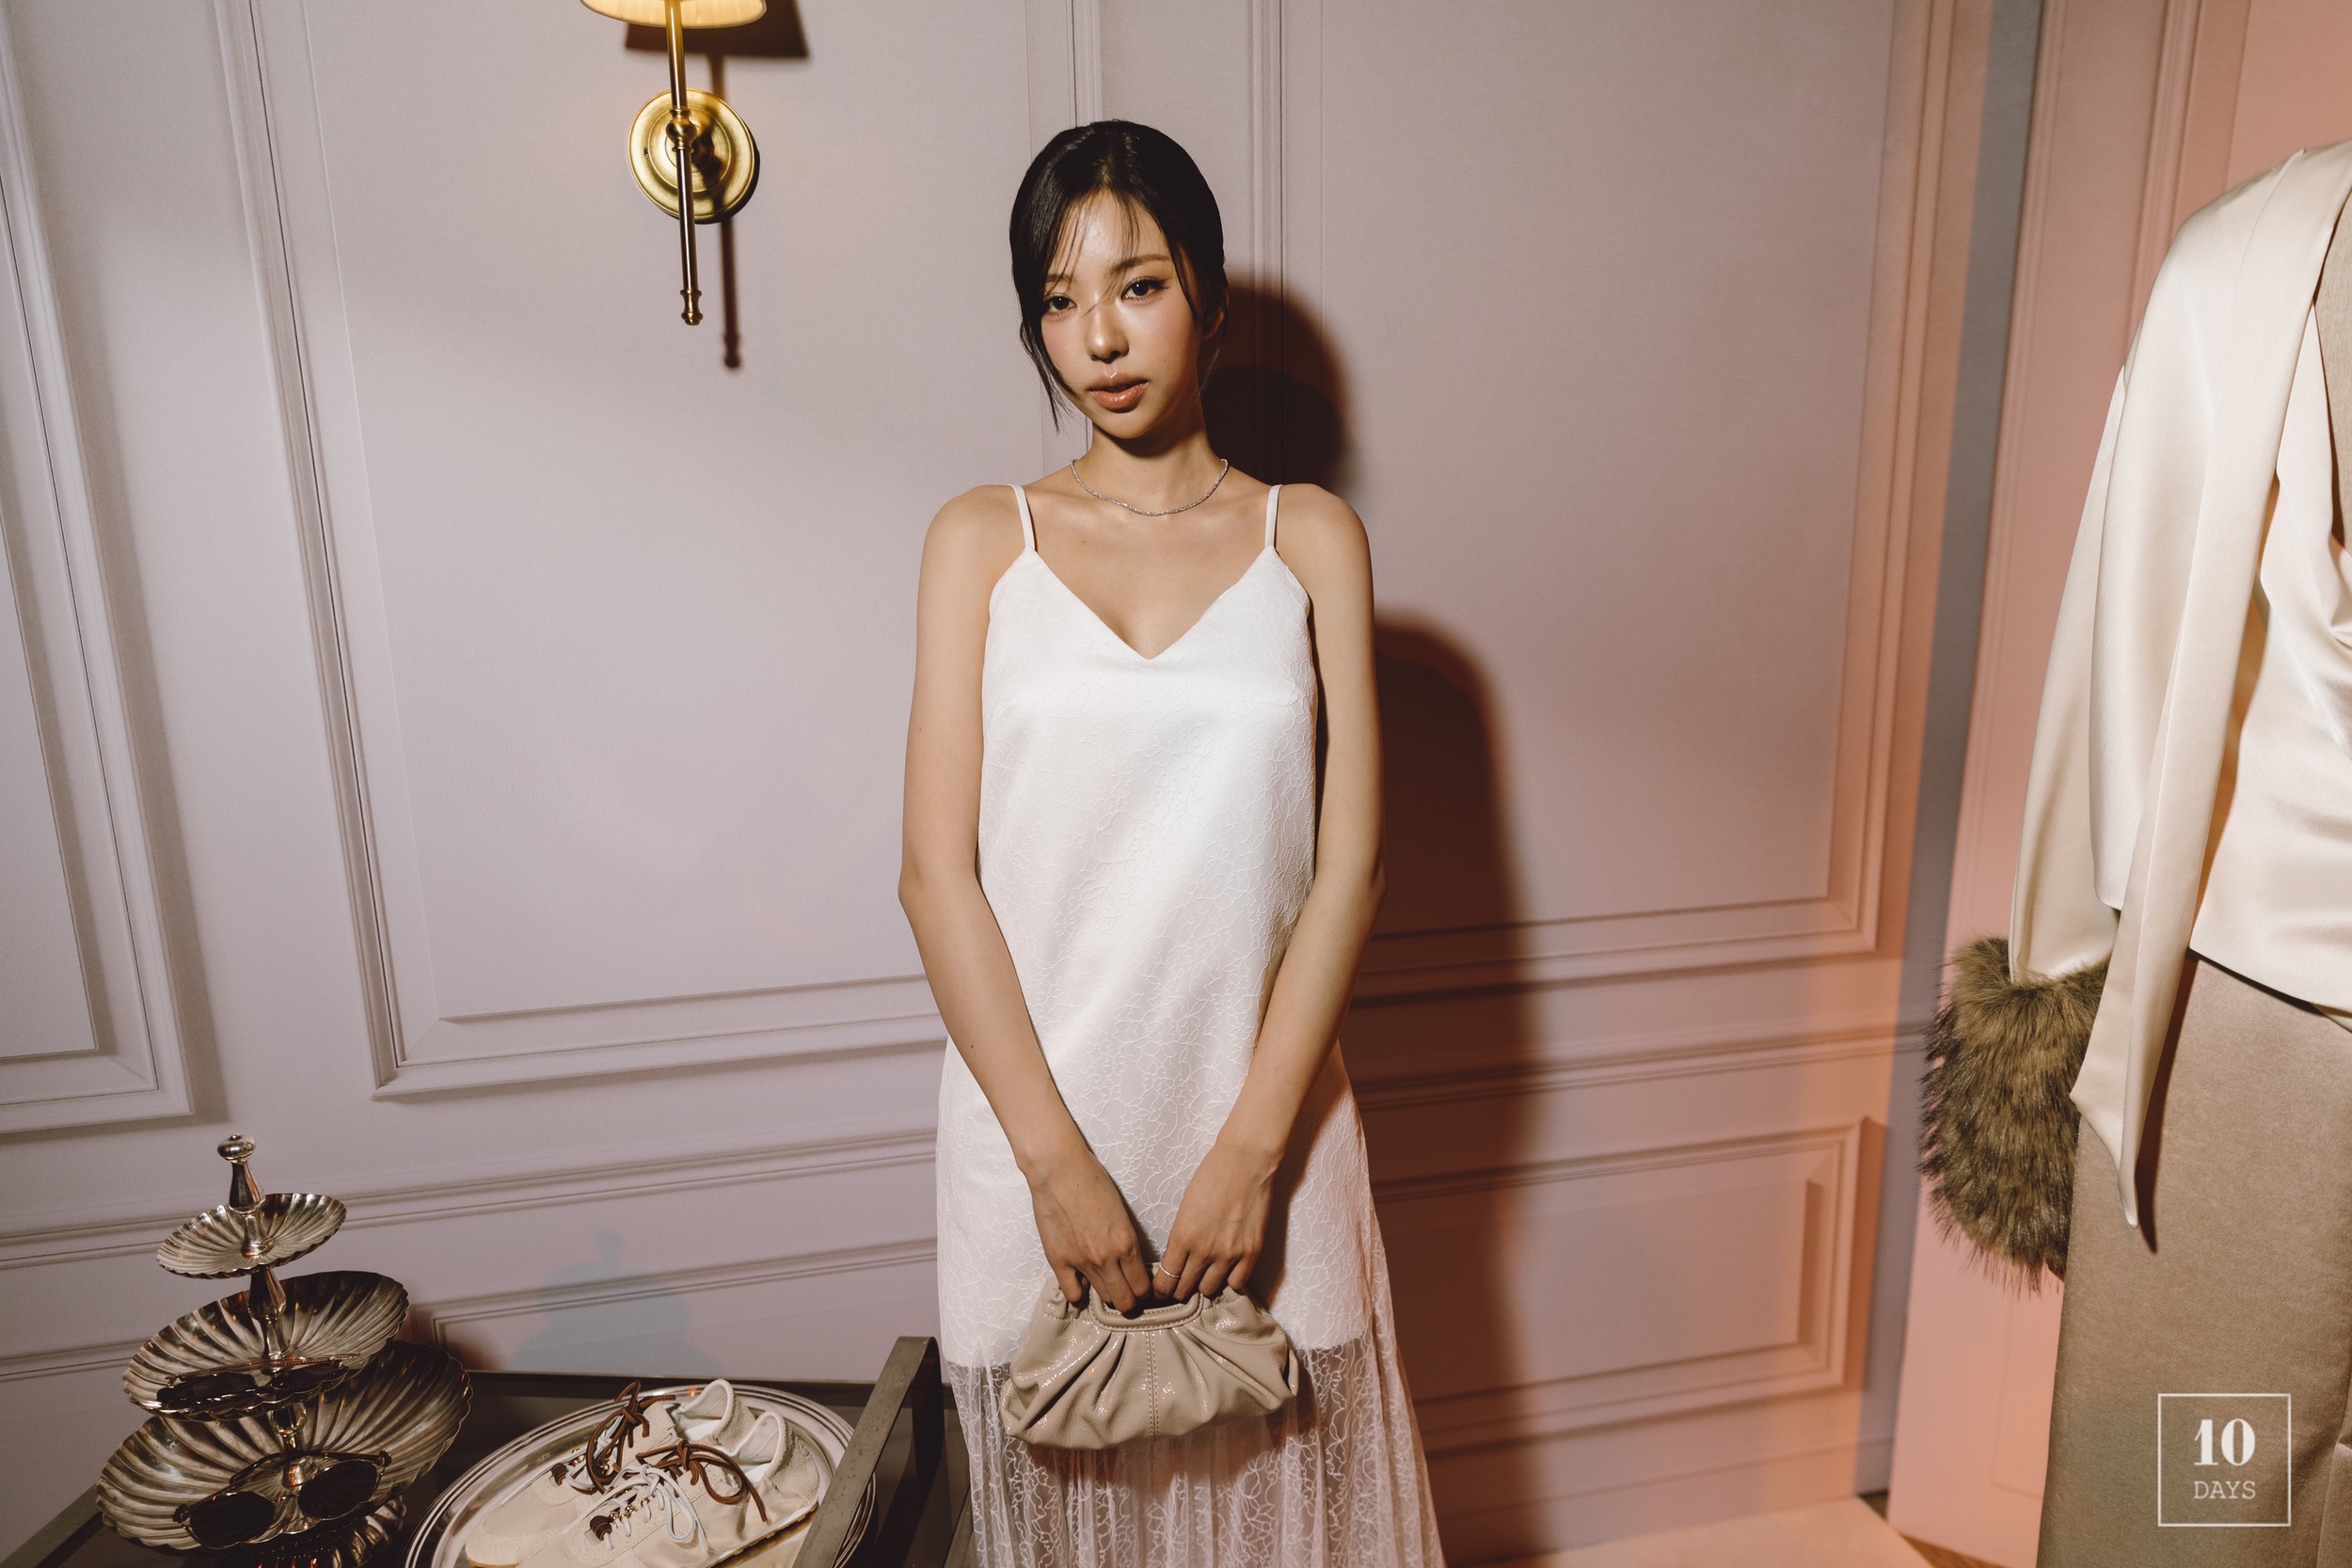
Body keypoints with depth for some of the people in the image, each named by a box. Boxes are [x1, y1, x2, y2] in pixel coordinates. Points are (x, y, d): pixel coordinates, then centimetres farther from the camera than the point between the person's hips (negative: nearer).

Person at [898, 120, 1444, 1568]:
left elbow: (1349, 866, -4)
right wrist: (1057, 1160, -11)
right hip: (1035, 1117, 0)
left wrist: (1252, 1149, -11)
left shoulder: (1311, 540, 1)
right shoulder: (982, 541, 0)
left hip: (1264, 1115, 0)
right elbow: (937, 870, -6)